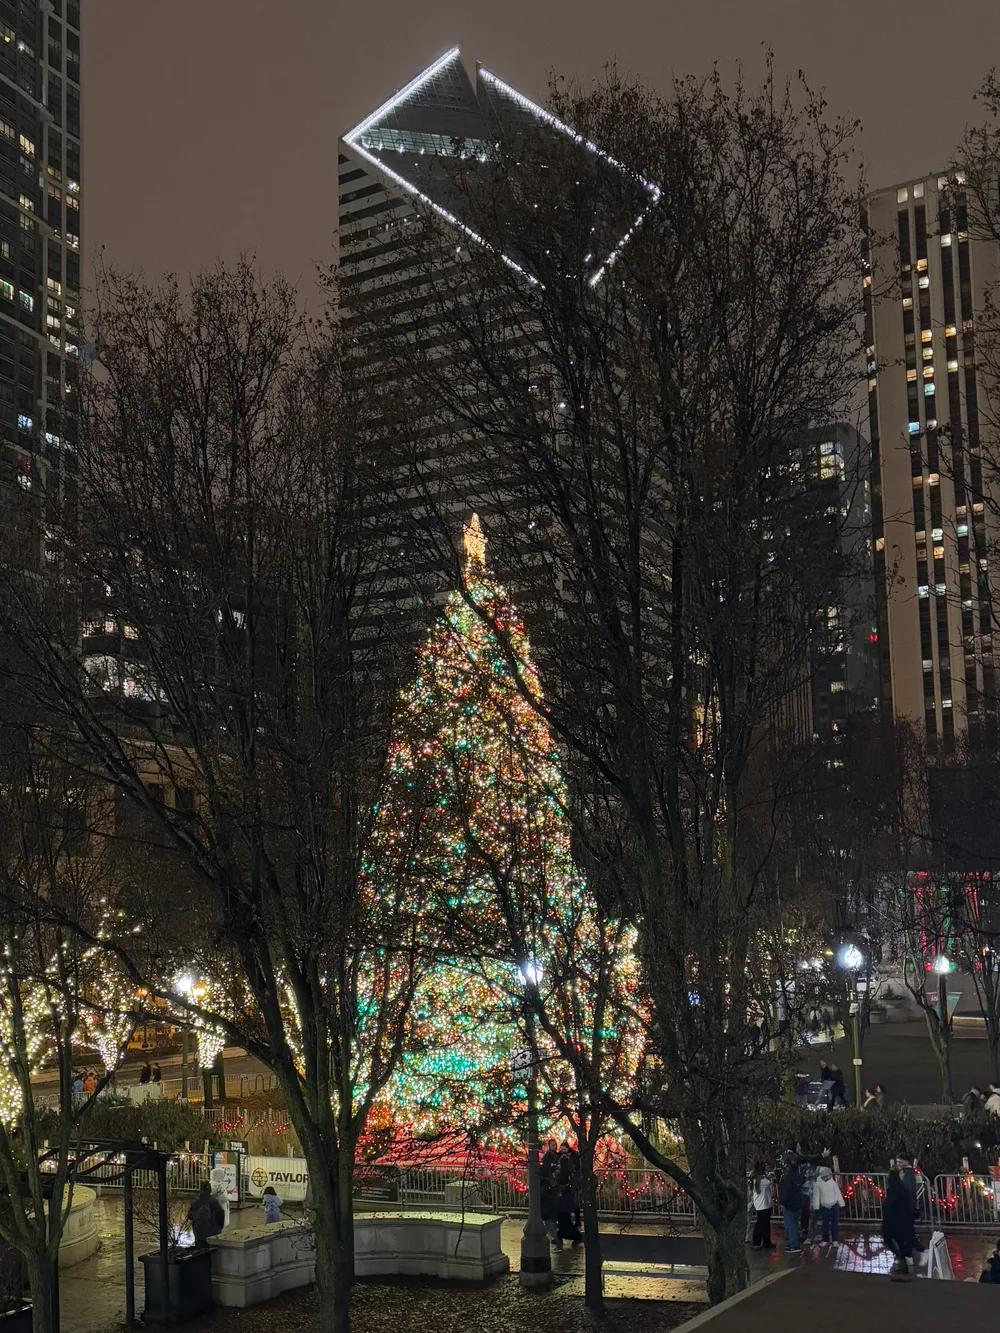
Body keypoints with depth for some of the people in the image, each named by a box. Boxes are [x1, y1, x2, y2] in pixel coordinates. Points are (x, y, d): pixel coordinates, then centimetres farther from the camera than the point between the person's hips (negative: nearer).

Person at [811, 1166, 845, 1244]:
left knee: (834, 1224, 5)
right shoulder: (818, 1184, -6)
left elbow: (838, 1194, 4)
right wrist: (816, 1208, -5)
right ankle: (825, 1240, 14)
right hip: (824, 1207, -1)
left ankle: (835, 1240, 13)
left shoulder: (833, 1183, -1)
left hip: (834, 1206, 1)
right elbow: (816, 1196, -3)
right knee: (825, 1225, 4)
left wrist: (841, 1205, 4)